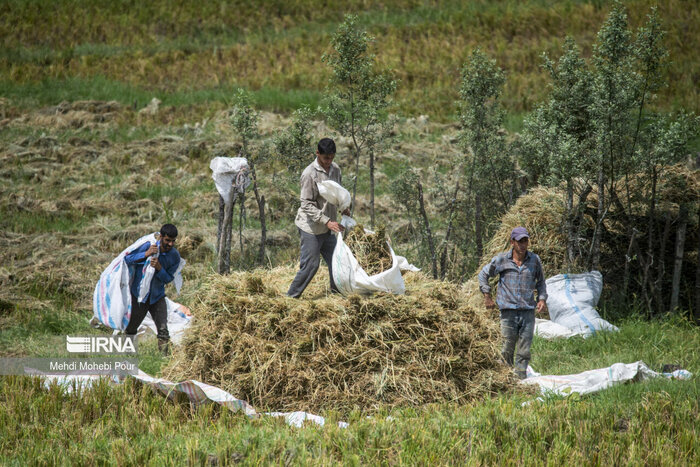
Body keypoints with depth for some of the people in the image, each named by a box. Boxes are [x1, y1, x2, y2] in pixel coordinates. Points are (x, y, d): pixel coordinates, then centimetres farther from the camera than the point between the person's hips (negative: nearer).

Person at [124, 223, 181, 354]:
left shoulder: (175, 256, -8)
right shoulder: (147, 246, -16)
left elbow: (168, 279, -4)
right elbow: (127, 259, -15)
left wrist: (159, 268, -25)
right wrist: (146, 254, -29)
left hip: (157, 297, 1)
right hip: (139, 294, -1)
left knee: (163, 330, -11)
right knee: (130, 329, 10)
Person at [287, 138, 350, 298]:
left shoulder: (335, 169, 3)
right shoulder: (309, 174, -20)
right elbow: (307, 205, -21)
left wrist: (343, 207, 1)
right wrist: (327, 221, -28)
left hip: (327, 228, 7)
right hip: (311, 226, -7)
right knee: (310, 264, -8)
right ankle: (291, 297, 2)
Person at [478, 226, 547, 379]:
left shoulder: (534, 260, 7)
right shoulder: (501, 260, 2)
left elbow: (541, 282, 21)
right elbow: (483, 275, 15)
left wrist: (542, 298, 7)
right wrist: (487, 296, 10)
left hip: (528, 311, 2)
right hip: (508, 310, -1)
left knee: (524, 351, 0)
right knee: (508, 348, -1)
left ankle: (521, 379, 4)